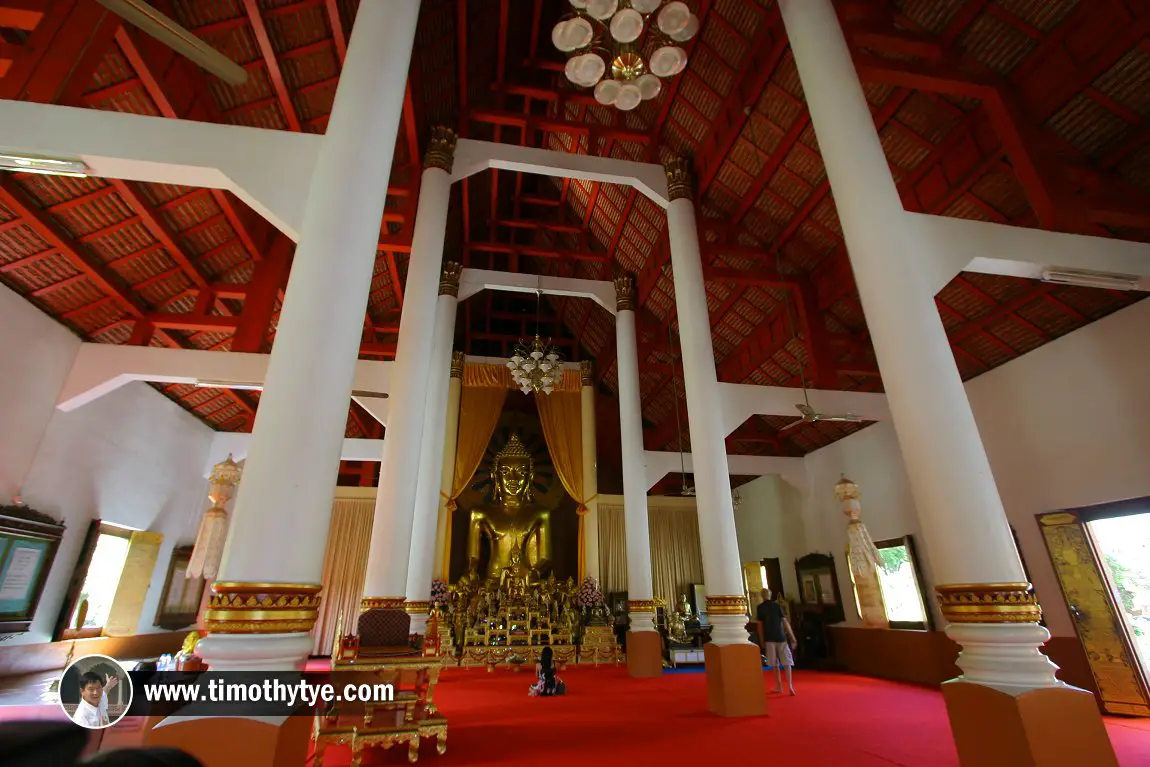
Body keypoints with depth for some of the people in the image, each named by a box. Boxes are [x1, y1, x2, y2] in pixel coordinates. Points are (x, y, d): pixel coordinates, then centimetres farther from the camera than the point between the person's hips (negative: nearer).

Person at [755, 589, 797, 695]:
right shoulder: (777, 605, -1)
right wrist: (792, 637, -3)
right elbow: (785, 622, -6)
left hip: (769, 638, 1)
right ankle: (790, 685, -7)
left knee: (775, 664, 11)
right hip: (780, 636, -1)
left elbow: (760, 624, -1)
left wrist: (762, 640, 7)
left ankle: (779, 686, 16)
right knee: (786, 662, 6)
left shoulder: (760, 608, 0)